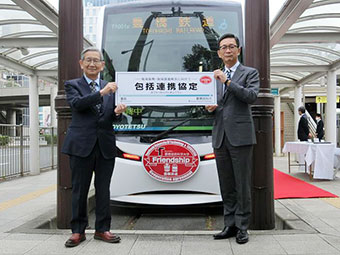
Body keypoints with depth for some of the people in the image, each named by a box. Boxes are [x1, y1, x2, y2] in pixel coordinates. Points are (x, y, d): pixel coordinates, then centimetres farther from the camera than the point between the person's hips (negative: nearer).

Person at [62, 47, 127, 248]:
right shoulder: (73, 85, 5)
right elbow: (76, 103, -16)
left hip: (105, 144, 3)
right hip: (82, 144, -2)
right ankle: (78, 231, 17)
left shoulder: (110, 87, 13)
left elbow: (112, 118, 9)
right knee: (80, 190, 5)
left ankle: (102, 229, 20)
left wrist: (118, 112, -15)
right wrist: (102, 93, -24)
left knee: (103, 189, 8)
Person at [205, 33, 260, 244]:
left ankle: (242, 227, 9)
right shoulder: (215, 77, 19)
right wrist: (210, 108, 2)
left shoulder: (250, 73, 5)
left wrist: (227, 81, -14)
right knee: (226, 187, 9)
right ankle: (230, 225, 17)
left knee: (242, 185, -1)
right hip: (220, 137, 5)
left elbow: (252, 96, -12)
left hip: (240, 136, -5)